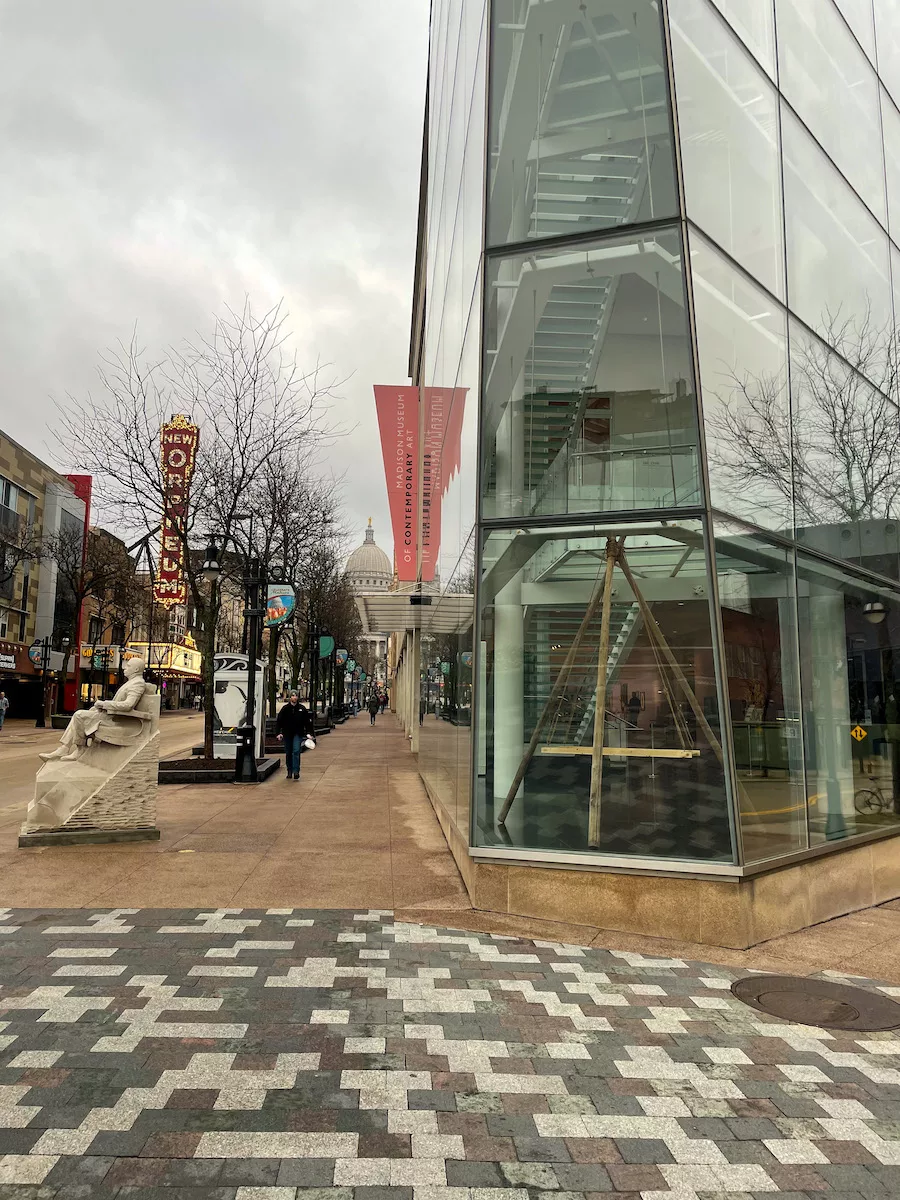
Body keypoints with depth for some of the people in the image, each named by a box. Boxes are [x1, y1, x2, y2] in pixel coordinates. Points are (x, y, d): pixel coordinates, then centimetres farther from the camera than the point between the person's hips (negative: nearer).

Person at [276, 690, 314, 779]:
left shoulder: (302, 709, 1)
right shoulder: (285, 708, -1)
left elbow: (307, 722, 4)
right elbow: (279, 721, 1)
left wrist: (308, 733, -3)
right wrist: (279, 733, -7)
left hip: (298, 734, -1)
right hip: (287, 734, 1)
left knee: (296, 751, -15)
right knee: (288, 753, 9)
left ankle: (296, 771, -16)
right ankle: (289, 771, 21)